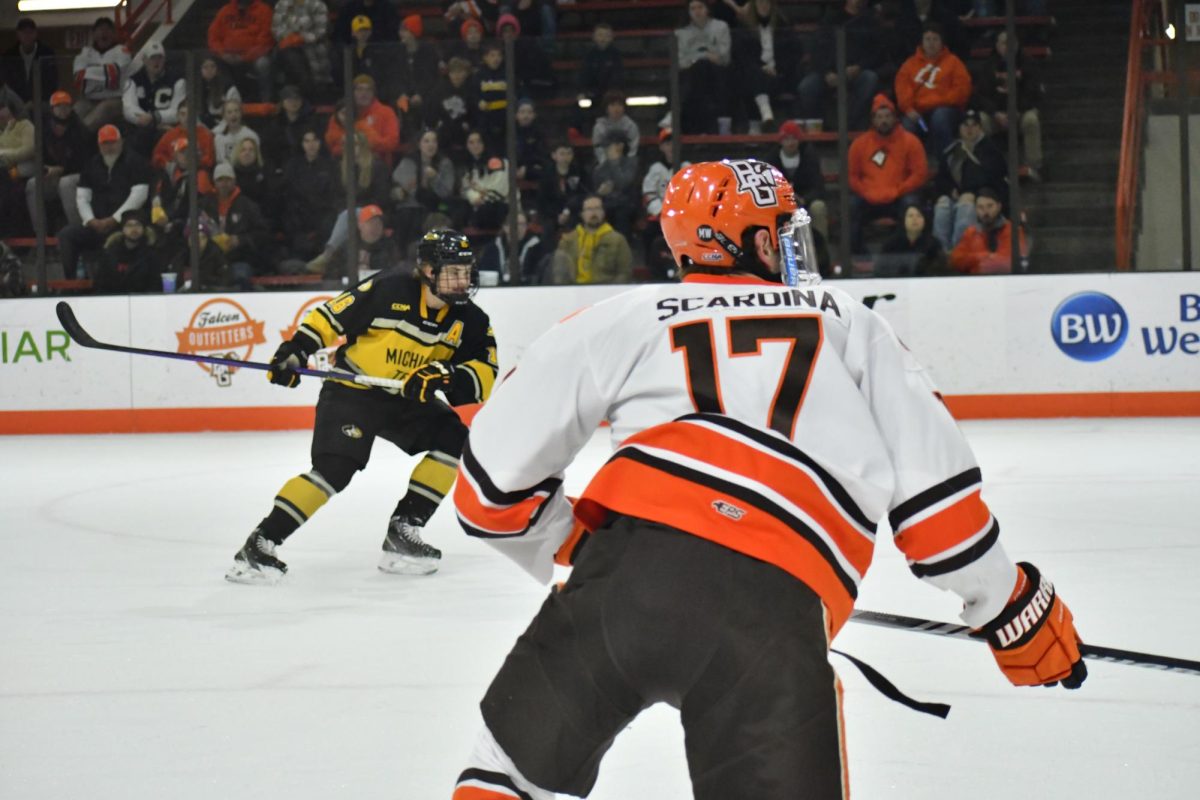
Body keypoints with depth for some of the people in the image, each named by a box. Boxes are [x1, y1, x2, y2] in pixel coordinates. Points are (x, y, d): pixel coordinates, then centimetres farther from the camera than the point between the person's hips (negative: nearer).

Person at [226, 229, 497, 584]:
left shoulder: (469, 319, -5)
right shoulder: (388, 289, -19)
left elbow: (486, 377, -11)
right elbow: (330, 318, -11)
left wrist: (449, 377, -29)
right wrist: (295, 352, -19)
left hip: (407, 399, 6)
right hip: (351, 391, -6)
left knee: (454, 439, -11)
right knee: (334, 468, -22)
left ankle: (402, 530, -2)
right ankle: (260, 544, -19)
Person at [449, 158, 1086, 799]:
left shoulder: (619, 319, 21)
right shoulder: (846, 322, 24)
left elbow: (493, 481, 17)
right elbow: (930, 480, 17)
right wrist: (1012, 608, 28)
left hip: (627, 560, 1)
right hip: (776, 605, -1)